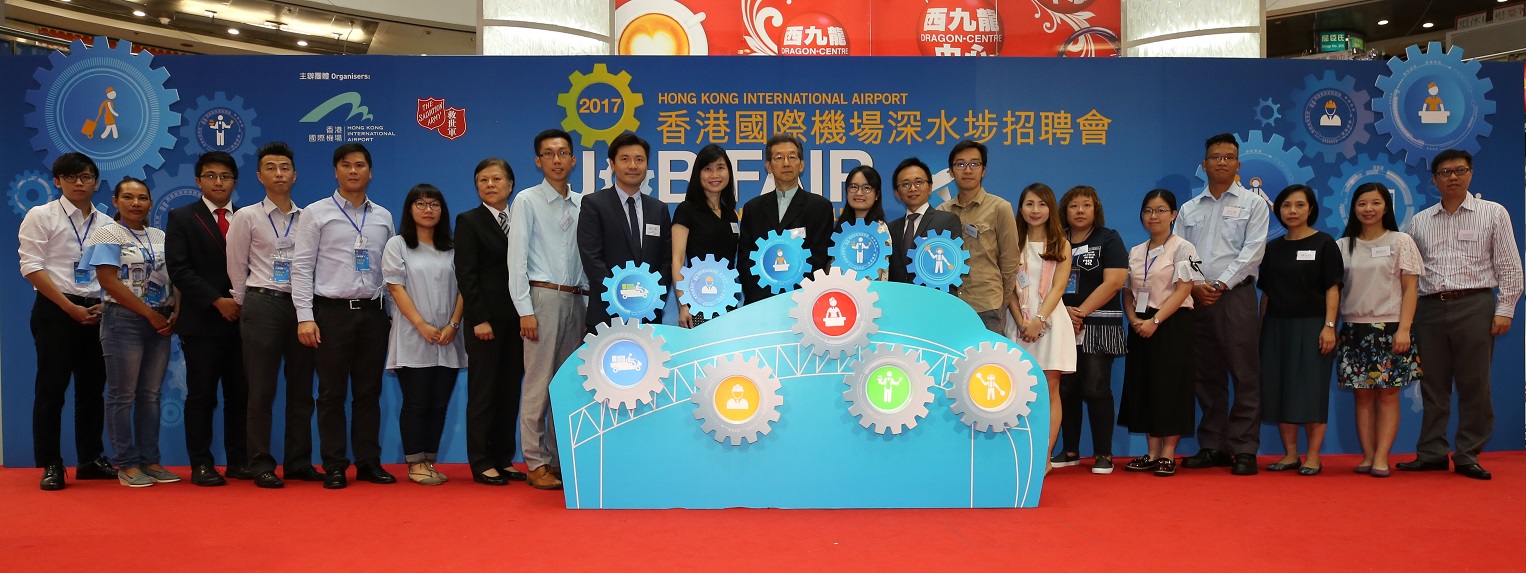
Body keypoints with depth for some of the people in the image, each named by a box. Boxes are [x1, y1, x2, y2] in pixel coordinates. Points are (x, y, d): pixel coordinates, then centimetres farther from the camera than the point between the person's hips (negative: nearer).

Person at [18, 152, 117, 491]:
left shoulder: (106, 224, 11)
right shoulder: (41, 216, -1)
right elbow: (32, 268, -7)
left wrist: (105, 305, -4)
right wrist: (70, 307, -13)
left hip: (95, 312, 4)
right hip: (55, 310, -4)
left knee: (92, 387, 7)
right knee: (51, 388, -3)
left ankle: (90, 459, 16)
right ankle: (50, 465, 4)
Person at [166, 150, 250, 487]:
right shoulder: (182, 218, 5)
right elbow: (179, 269, -5)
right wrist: (218, 301, -13)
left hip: (242, 318, 3)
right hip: (202, 321, -3)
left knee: (240, 394, 4)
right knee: (201, 396, 1)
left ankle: (238, 461, 11)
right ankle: (201, 464, 7)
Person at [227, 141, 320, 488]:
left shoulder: (307, 219, 8)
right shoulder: (246, 217, 2)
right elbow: (236, 268, 5)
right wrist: (246, 306, 7)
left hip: (301, 306, 3)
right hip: (262, 306, -3)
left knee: (301, 389, 6)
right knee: (261, 390, -1)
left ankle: (298, 461, 14)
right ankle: (261, 464, 6)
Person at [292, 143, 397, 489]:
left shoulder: (383, 217, 12)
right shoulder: (316, 213, 2)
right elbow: (301, 267, -2)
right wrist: (305, 317, -10)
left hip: (372, 312, 3)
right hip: (332, 311, -3)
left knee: (369, 392, 7)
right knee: (332, 393, 1)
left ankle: (369, 462, 14)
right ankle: (334, 467, 8)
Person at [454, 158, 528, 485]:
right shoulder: (469, 221, 0)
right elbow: (466, 274, -6)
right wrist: (479, 319, -14)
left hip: (517, 319, 5)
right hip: (486, 319, -4)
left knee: (510, 392, 7)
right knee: (483, 393, 0)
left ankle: (504, 460, 14)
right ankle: (481, 464, 7)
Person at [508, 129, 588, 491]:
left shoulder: (582, 204, 12)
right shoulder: (527, 201, 0)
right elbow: (516, 258, -4)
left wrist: (589, 301, 4)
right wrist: (525, 310, -10)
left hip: (576, 299, 4)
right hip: (543, 297, -4)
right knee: (539, 383, -4)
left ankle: (562, 459, 16)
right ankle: (537, 463, 3)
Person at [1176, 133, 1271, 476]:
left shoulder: (1253, 204, 6)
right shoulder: (1189, 209, 16)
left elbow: (1252, 252, -5)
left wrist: (1220, 285, -13)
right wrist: (1195, 286, -8)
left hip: (1235, 296, -4)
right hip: (1196, 299, 4)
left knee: (1244, 376, -5)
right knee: (1206, 376, 7)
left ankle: (1244, 450, 0)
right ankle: (1212, 447, 14)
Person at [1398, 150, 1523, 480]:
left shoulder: (1493, 214, 4)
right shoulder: (1419, 222, 12)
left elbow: (1509, 267, 2)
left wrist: (1505, 310, -6)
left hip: (1474, 306, -3)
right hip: (1430, 308, 3)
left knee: (1474, 385, 0)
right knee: (1432, 385, 6)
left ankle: (1468, 456, 7)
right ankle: (1432, 453, 12)